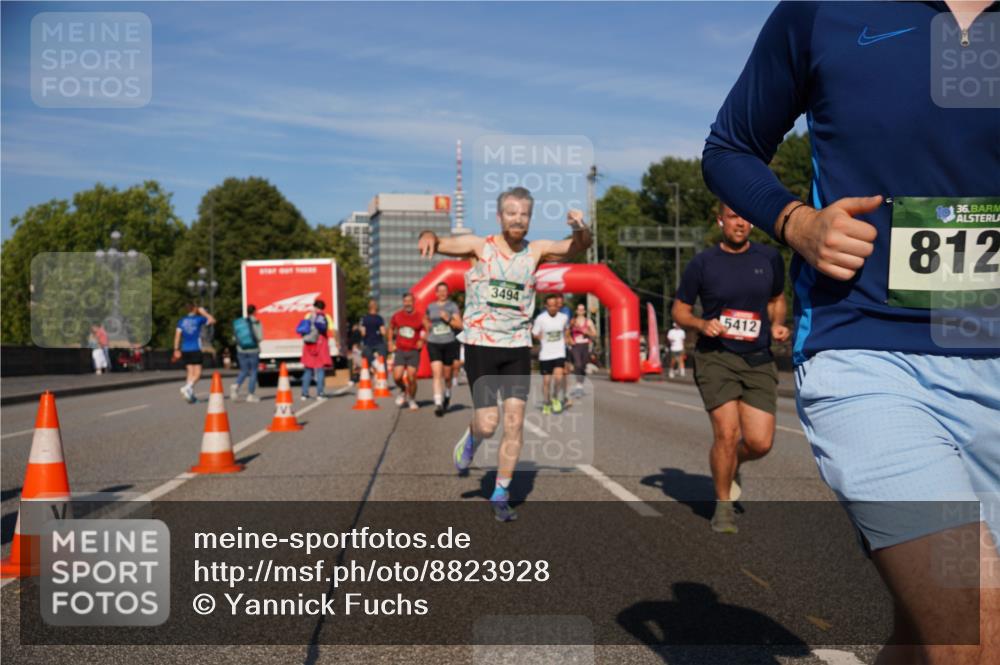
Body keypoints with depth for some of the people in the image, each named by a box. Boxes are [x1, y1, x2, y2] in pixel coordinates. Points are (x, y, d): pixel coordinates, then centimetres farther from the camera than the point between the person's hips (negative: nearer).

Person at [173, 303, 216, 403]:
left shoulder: (182, 320, 9)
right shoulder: (199, 319, -2)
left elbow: (177, 335, 6)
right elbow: (212, 320, 12)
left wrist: (176, 349, 8)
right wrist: (204, 313, 20)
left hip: (185, 350, 5)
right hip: (195, 349, -5)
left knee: (190, 372, 10)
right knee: (197, 373, -3)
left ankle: (190, 394, 5)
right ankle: (187, 388, -25)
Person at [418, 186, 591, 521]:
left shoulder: (536, 251, 3)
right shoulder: (479, 246, -2)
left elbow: (579, 246, -6)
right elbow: (437, 243, -8)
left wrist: (581, 229, -28)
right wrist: (429, 237, -32)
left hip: (517, 347, 2)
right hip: (481, 345, -2)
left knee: (515, 421, -3)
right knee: (488, 424, -7)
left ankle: (501, 495, 11)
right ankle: (472, 438, 31)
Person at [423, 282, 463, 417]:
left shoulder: (452, 306, 0)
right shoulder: (430, 307, 9)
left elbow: (459, 325, -6)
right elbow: (425, 319, 30)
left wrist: (448, 319, -20)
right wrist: (427, 325, 11)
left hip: (449, 343, -1)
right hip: (433, 344, 1)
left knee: (447, 374, 11)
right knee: (437, 374, -13)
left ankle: (447, 394, 40)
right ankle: (438, 403, -19)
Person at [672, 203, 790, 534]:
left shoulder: (770, 258, 7)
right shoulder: (702, 263, -1)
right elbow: (679, 311, 6)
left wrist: (777, 324, 1)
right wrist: (703, 324, -14)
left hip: (758, 360, 3)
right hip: (716, 357, -2)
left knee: (760, 442, -5)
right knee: (727, 432, -13)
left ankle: (731, 465, 32)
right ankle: (723, 504, 11)